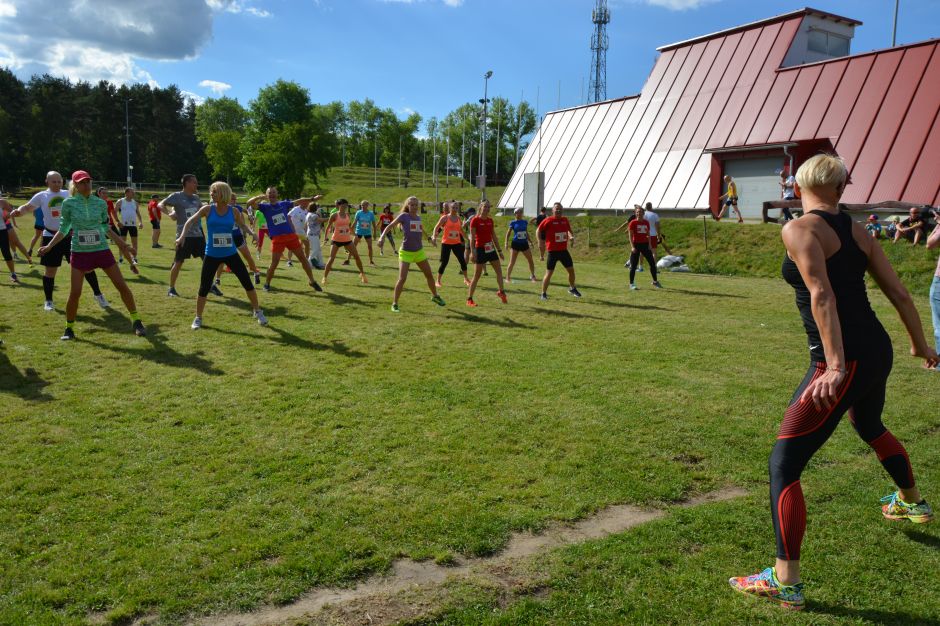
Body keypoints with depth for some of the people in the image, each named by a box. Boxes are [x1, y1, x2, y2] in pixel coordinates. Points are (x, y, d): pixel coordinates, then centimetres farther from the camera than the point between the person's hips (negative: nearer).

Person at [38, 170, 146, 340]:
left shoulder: (100, 203, 1)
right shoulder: (69, 203, -4)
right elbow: (64, 229, 4)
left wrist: (122, 243, 12)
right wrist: (49, 246, -5)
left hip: (102, 250, 2)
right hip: (80, 252, -1)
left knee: (122, 285, 0)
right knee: (75, 293, -4)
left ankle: (136, 321, 13)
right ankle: (69, 328, 16)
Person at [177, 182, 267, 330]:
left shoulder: (233, 211, -2)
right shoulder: (208, 209, -5)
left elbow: (242, 224, 13)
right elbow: (191, 221, 1)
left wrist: (251, 233, -7)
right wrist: (183, 236, -13)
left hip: (231, 254, 1)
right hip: (211, 255, -1)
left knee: (247, 283, 0)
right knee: (204, 288, 0)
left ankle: (257, 312, 18)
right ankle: (198, 318, 18)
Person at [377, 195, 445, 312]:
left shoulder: (418, 217, 4)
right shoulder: (404, 216, -10)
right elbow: (390, 226, -12)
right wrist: (382, 237, -27)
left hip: (419, 251, 6)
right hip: (406, 252, -6)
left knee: (429, 275, 15)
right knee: (402, 278, -13)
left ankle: (435, 296, 37)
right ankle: (394, 304, -1)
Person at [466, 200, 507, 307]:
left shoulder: (490, 220, 8)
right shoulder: (475, 220, -10)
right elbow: (472, 237, -13)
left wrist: (499, 250, 15)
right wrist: (472, 252, -20)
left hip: (490, 249, 6)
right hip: (480, 249, -6)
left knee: (499, 271, 9)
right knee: (477, 275, -4)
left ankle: (501, 292, 27)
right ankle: (469, 299, 4)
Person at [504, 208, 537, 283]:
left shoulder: (525, 222, 7)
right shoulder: (513, 223, -3)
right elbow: (508, 233, 1)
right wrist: (506, 242, -8)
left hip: (524, 243, 4)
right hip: (516, 243, -4)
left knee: (531, 261, 5)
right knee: (512, 263, -5)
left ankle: (532, 276, 20)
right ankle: (508, 278, 5)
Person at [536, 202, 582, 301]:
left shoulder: (565, 220, 6)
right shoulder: (548, 220, -9)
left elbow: (569, 231, 20)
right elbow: (539, 230, -1)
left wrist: (571, 237, -1)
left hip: (564, 250, 5)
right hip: (553, 251, -5)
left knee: (571, 269, 12)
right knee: (549, 273, -5)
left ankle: (572, 288, 34)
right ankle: (543, 294, 7)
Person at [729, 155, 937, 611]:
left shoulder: (798, 229, -10)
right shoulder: (857, 232, 10)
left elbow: (822, 295, -22)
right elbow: (899, 293, 14)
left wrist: (836, 365, -27)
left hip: (845, 361, -8)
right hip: (878, 351, 9)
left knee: (783, 464, -4)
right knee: (869, 426, 39)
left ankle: (785, 583, -3)